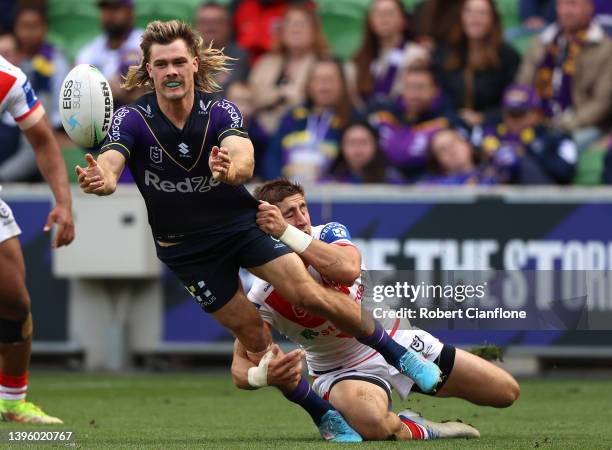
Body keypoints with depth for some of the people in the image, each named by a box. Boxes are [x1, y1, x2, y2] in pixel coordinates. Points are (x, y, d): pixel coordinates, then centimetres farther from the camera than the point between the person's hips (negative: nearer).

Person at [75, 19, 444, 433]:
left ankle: (401, 356, 0)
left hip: (242, 222, 0)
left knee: (310, 295, -16)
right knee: (254, 339, -1)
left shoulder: (220, 112, -17)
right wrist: (100, 178, -60)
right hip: (185, 248, 1)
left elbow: (244, 159, -37)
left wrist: (231, 168, -62)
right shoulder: (133, 119, -17)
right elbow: (110, 163, -35)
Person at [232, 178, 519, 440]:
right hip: (344, 371, -4)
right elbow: (240, 366, -23)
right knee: (371, 422, -44)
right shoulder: (262, 297, -21)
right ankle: (419, 431, -9)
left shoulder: (329, 233, -15)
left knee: (506, 392, 5)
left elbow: (348, 268, -39)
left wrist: (287, 234, -45)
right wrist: (266, 375, -46)